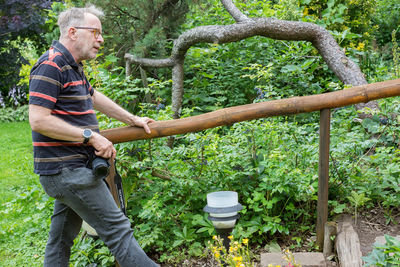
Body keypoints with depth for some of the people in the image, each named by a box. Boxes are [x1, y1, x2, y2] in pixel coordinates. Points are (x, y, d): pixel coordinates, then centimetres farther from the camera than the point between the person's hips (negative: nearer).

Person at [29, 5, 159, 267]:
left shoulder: (72, 66, 16)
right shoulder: (51, 65, -16)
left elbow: (94, 97, 30)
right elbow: (38, 120, -22)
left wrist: (132, 119, 28)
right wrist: (90, 136, -20)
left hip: (71, 169, 10)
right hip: (67, 170, -10)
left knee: (62, 238, 16)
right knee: (117, 229, -7)